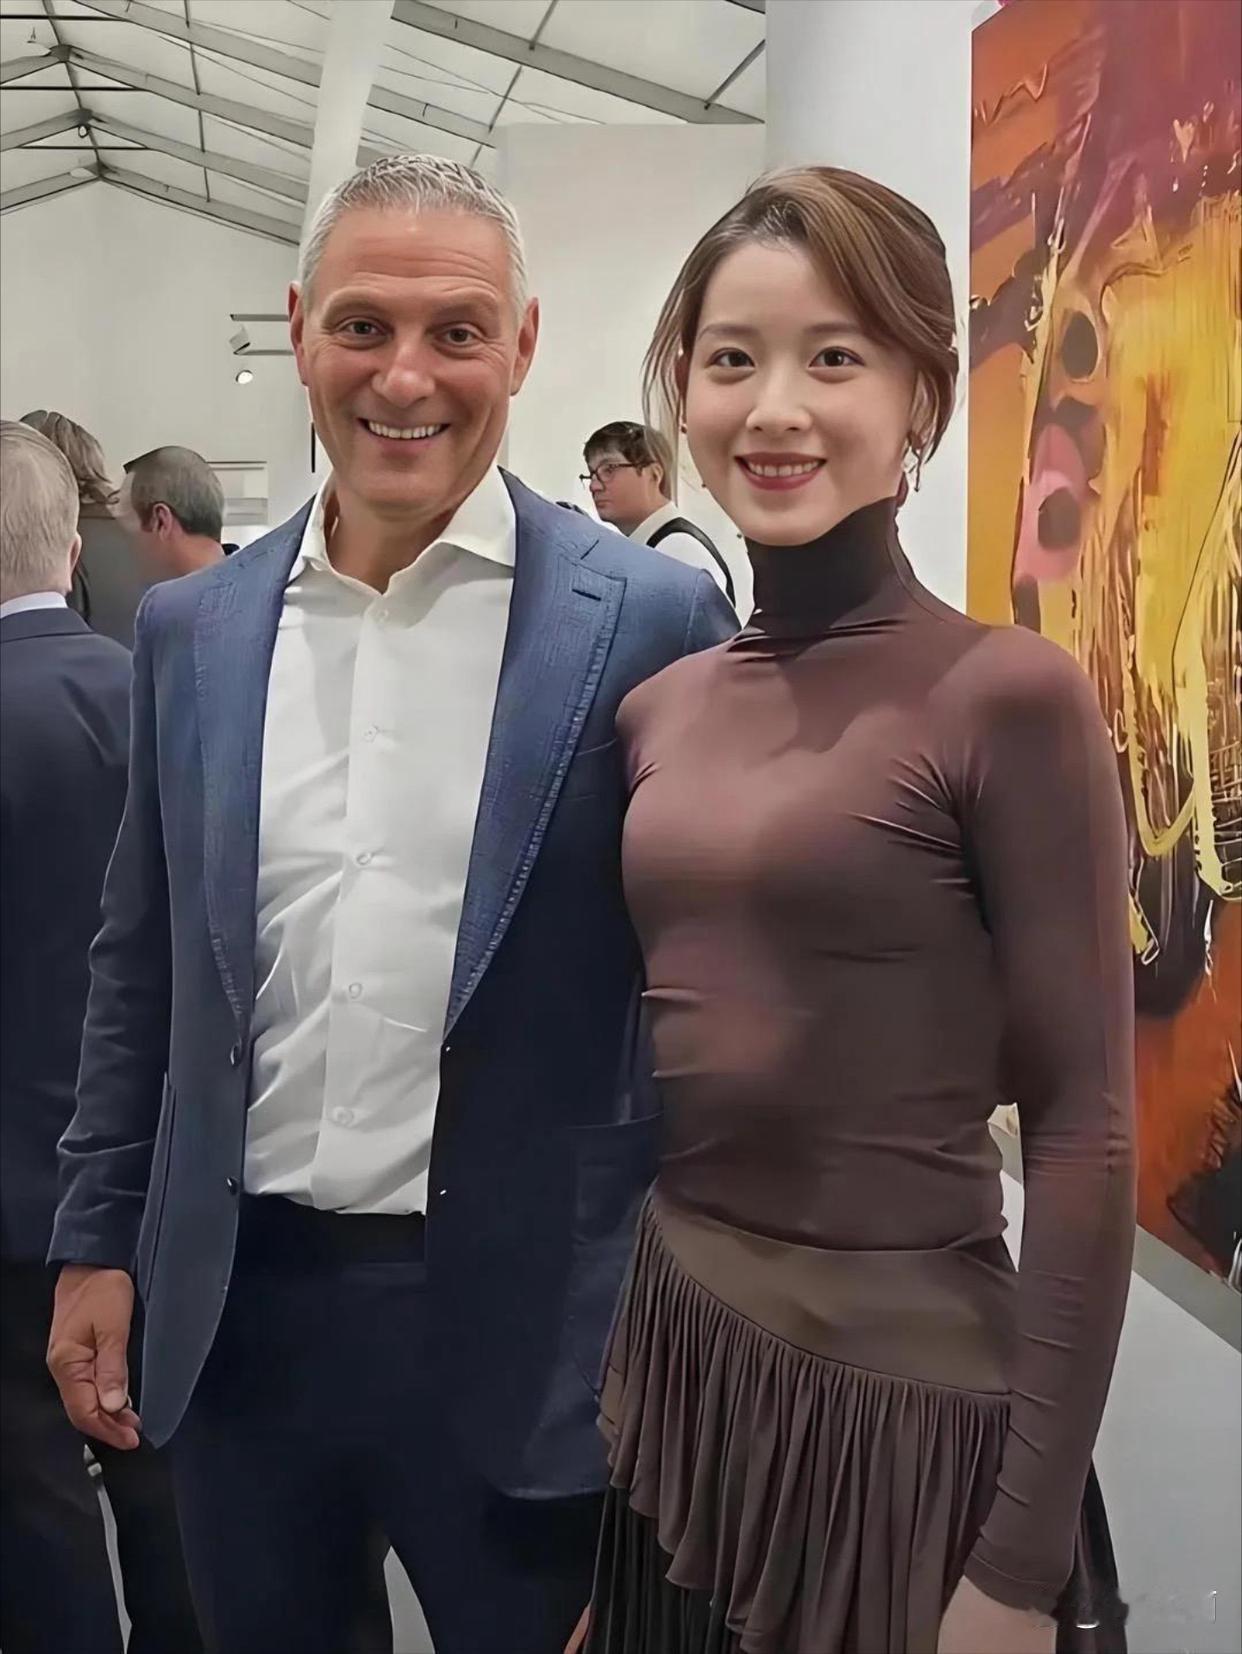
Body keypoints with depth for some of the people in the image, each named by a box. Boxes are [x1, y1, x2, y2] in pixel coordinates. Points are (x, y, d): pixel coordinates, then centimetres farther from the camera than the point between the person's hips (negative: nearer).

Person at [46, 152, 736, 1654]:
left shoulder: (648, 621, -9)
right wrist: (98, 1238, 9)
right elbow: (141, 964, 10)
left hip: (518, 1320, -3)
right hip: (233, 1304, 4)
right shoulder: (191, 628, 4)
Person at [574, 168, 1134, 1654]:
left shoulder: (1007, 696, -14)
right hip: (668, 1356, 6)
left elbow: (1083, 1131, -14)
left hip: (907, 1391, -6)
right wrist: (597, 1348, 13)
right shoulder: (655, 706, 3)